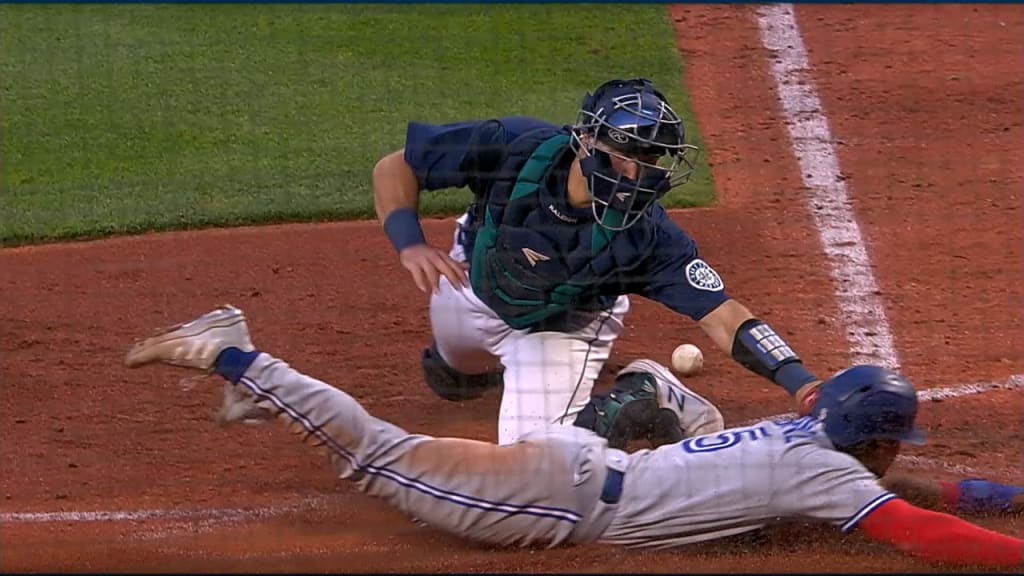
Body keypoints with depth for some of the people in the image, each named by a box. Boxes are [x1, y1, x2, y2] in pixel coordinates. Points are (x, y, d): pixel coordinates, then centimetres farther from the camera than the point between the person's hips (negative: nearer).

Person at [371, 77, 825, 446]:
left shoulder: (647, 235, -37)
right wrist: (409, 244, -41)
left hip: (563, 327, -3)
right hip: (473, 286, 3)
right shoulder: (512, 148, -36)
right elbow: (394, 168, -24)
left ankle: (631, 404, 13)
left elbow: (723, 316, -42)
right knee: (453, 376, 29)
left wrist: (799, 381, -56)